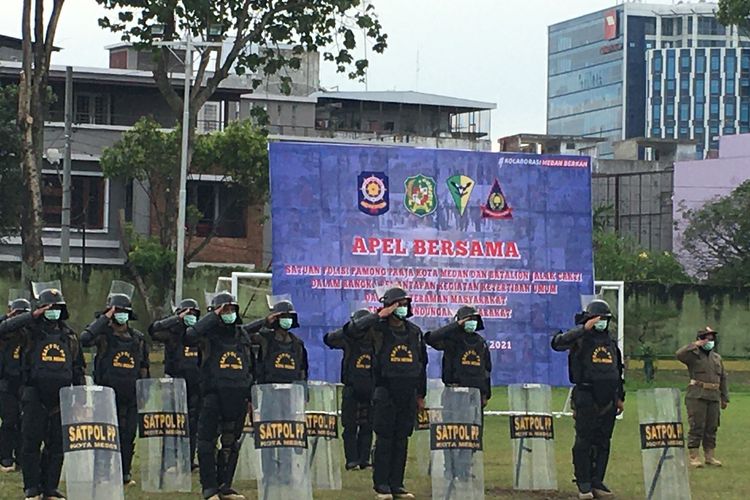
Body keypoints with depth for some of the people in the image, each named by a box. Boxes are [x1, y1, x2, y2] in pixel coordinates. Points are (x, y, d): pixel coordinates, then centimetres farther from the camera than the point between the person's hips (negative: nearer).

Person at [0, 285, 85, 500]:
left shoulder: (69, 336, 13)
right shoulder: (30, 332, 0)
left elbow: (78, 369, 19)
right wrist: (32, 316, -20)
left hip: (60, 398, 4)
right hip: (35, 398, -4)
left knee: (57, 445, 5)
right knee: (31, 443, -1)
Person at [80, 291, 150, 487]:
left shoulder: (137, 338, 13)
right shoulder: (104, 333, -2)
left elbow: (143, 366, 21)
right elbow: (85, 339, -24)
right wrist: (104, 318, -19)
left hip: (130, 395, 4)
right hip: (108, 394, -4)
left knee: (128, 435, 5)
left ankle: (125, 473, 13)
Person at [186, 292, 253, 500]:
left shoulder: (242, 335, 16)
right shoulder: (208, 333, 0)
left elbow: (251, 367, 21)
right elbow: (189, 337, -24)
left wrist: (251, 396, 17)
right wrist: (213, 317, -16)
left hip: (238, 397, 5)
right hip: (213, 395, -5)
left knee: (231, 444, 9)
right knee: (207, 442, -6)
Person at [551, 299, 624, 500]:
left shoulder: (611, 343, 17)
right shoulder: (581, 340, -4)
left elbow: (618, 371, 25)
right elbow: (558, 343, -25)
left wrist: (621, 397, 21)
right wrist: (584, 329, -27)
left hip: (608, 400, 6)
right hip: (586, 398, -6)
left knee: (603, 443, 8)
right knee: (584, 442, -5)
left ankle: (597, 483, 14)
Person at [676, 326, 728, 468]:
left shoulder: (717, 357, 19)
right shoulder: (693, 355, 1)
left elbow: (723, 378, 22)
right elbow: (680, 355, -21)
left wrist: (725, 398, 18)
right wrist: (695, 345, -17)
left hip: (713, 397, 6)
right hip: (697, 396, -6)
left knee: (712, 428, 7)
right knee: (697, 427, -7)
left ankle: (709, 456, 14)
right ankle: (693, 457, -4)